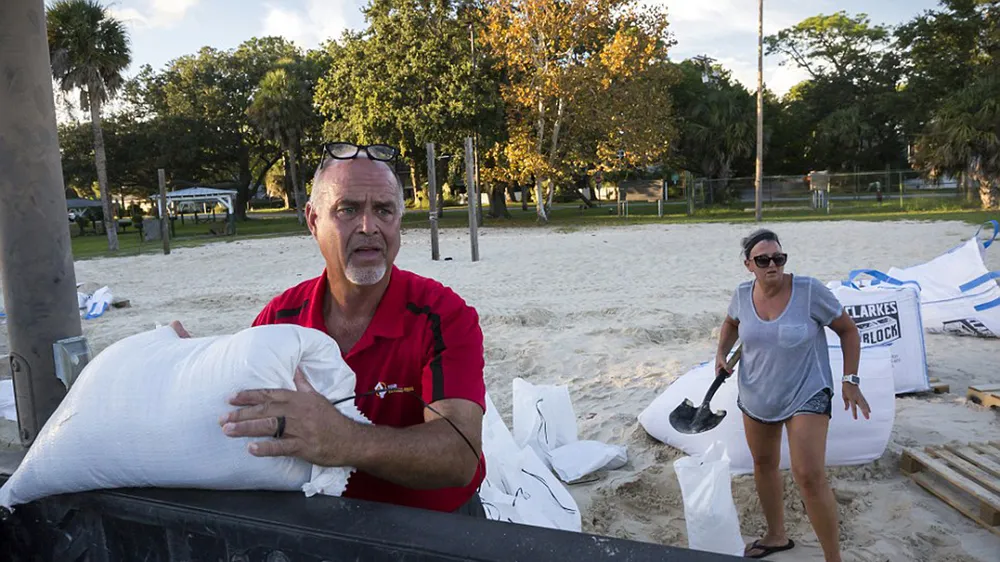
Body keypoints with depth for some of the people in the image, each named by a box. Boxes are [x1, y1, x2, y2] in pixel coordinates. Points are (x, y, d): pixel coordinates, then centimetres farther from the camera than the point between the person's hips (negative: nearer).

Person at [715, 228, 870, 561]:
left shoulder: (809, 291, -20)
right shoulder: (743, 294, -8)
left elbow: (848, 331, -8)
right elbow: (731, 323, 15)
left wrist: (850, 380, -11)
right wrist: (721, 354, -1)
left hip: (806, 396, -5)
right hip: (756, 395, 5)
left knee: (810, 477, -14)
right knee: (763, 464, 19)